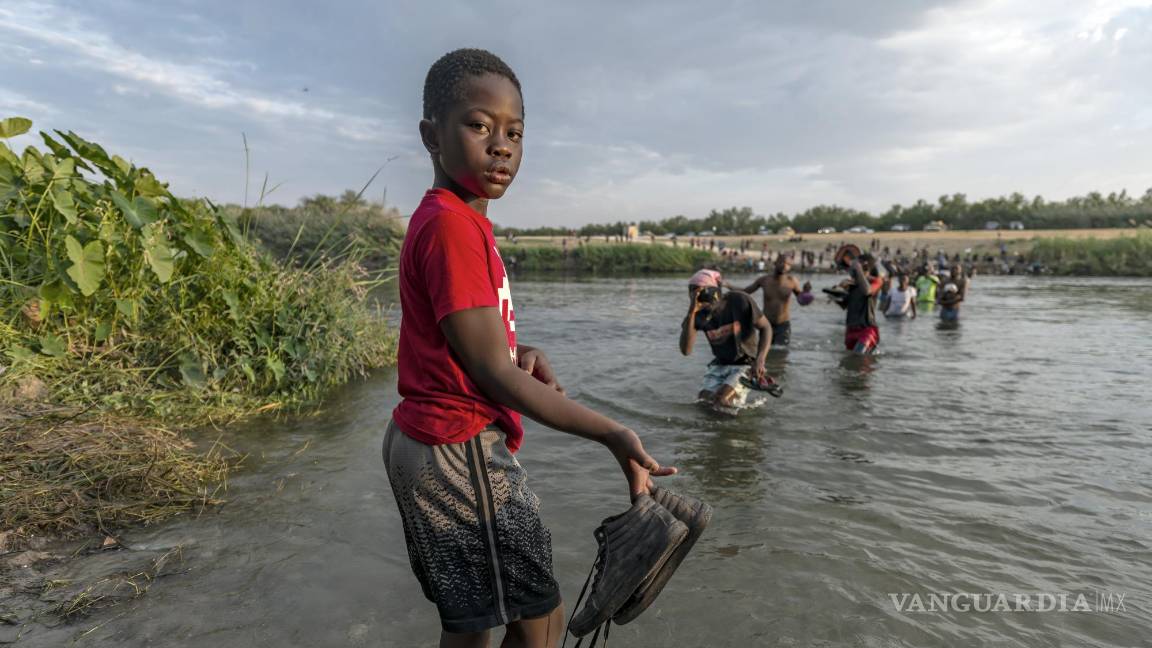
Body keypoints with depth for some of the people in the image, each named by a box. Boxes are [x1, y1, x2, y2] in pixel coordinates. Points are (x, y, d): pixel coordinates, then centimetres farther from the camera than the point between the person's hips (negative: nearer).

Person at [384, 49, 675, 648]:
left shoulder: (455, 220, 11)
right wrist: (611, 435, -18)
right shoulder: (453, 225, -20)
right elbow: (493, 373, -22)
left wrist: (521, 353, 0)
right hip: (463, 452, -9)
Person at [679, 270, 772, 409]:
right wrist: (691, 313, -35)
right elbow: (686, 350, -25)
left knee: (720, 402, -21)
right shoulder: (698, 313, -15)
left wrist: (759, 360, -28)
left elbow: (765, 327, -12)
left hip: (746, 364, -4)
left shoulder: (738, 301, -22)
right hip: (720, 365, 4)